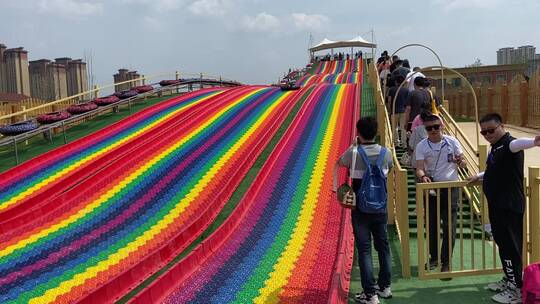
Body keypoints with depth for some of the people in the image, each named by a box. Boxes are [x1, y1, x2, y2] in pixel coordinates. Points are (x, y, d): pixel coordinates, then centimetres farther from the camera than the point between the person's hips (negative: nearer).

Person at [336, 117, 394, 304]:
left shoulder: (353, 153, -13)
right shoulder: (385, 153, -3)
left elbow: (340, 163, 8)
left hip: (361, 209, -3)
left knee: (364, 249, 1)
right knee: (383, 246, 16)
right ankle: (384, 287, 29)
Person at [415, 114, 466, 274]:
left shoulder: (452, 142, -1)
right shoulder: (421, 146, -1)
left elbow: (464, 165, 4)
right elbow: (419, 168, -9)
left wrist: (459, 161, -20)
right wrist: (423, 176, -31)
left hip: (450, 187, -1)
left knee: (449, 225, -2)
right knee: (431, 224, 10)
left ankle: (446, 262, 6)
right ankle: (434, 257, 27)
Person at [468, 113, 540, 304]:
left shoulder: (508, 143, -16)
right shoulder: (496, 148, 14)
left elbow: (517, 144, -42)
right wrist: (479, 176, 33)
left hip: (509, 207, -10)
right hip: (498, 205, 10)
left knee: (510, 247, -3)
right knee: (502, 244, 19)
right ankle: (509, 280, 34)